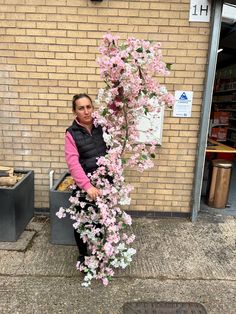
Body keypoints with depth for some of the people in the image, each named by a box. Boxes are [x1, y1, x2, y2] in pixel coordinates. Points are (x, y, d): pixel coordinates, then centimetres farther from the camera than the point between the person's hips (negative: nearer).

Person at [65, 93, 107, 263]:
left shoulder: (102, 127, -1)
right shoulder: (72, 133, -8)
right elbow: (73, 163, -18)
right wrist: (87, 186, -27)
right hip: (84, 185, -2)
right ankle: (83, 254, 38)